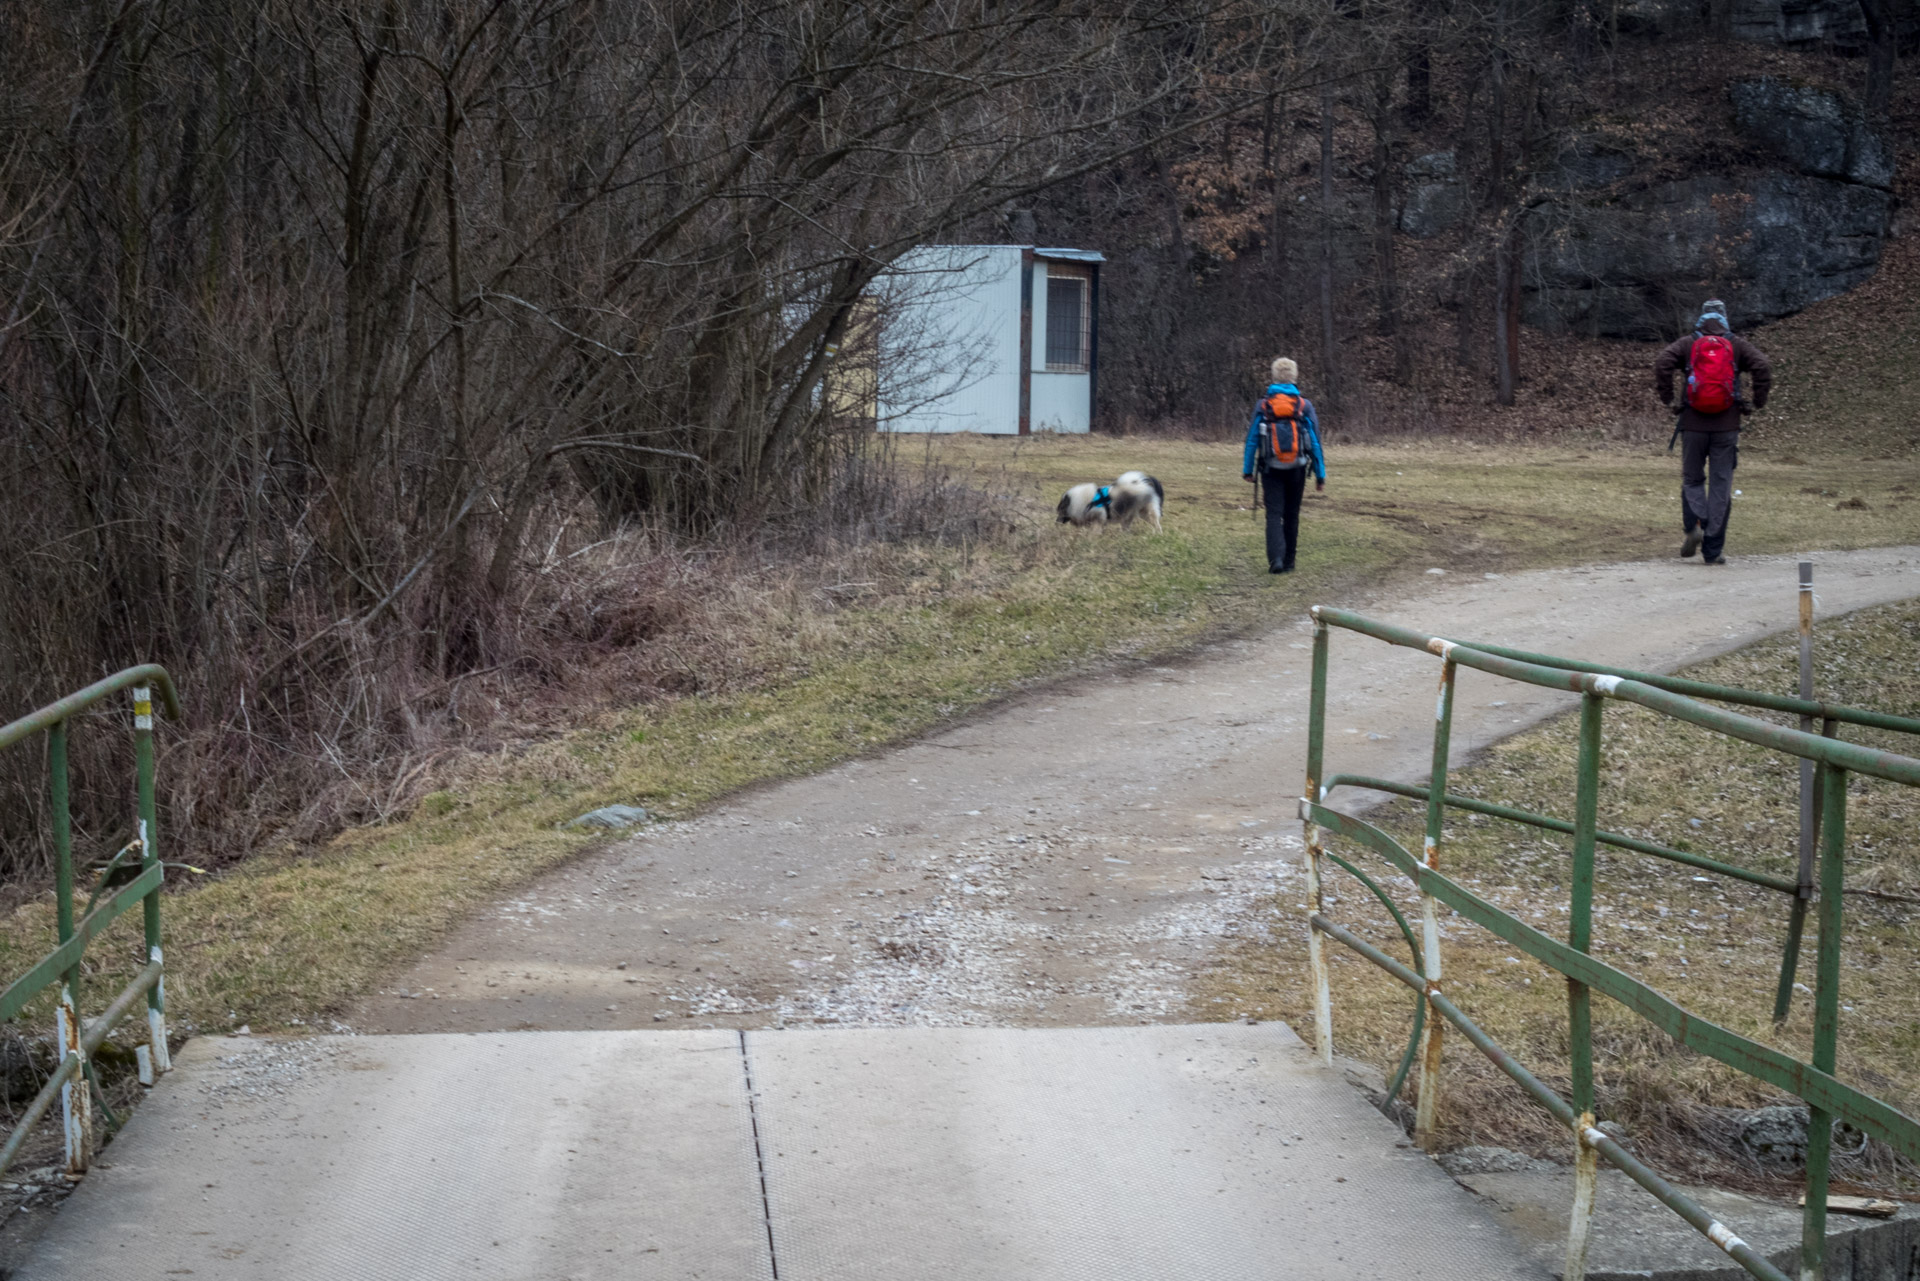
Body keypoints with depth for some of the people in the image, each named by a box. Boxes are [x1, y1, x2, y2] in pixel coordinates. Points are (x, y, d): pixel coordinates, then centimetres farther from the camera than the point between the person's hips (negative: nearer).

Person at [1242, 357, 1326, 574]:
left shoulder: (1262, 406, -3)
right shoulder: (1305, 406, -2)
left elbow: (1252, 440, -1)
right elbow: (1315, 442, 0)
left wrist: (1247, 469, 8)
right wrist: (1320, 474, 5)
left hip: (1271, 469, -1)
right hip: (1296, 469, 1)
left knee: (1274, 515, -1)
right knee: (1292, 515, 13)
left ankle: (1276, 558, -19)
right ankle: (1289, 561, 19)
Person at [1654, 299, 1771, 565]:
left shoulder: (1687, 345, 6)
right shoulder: (1737, 345, 7)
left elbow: (1662, 363, -11)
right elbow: (1763, 368, -7)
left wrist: (1667, 399, -2)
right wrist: (1758, 403, 3)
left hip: (1693, 424, 0)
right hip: (1726, 426, 0)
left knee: (1692, 480, 15)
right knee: (1720, 486, 4)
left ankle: (1693, 525, -12)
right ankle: (1712, 551, 2)